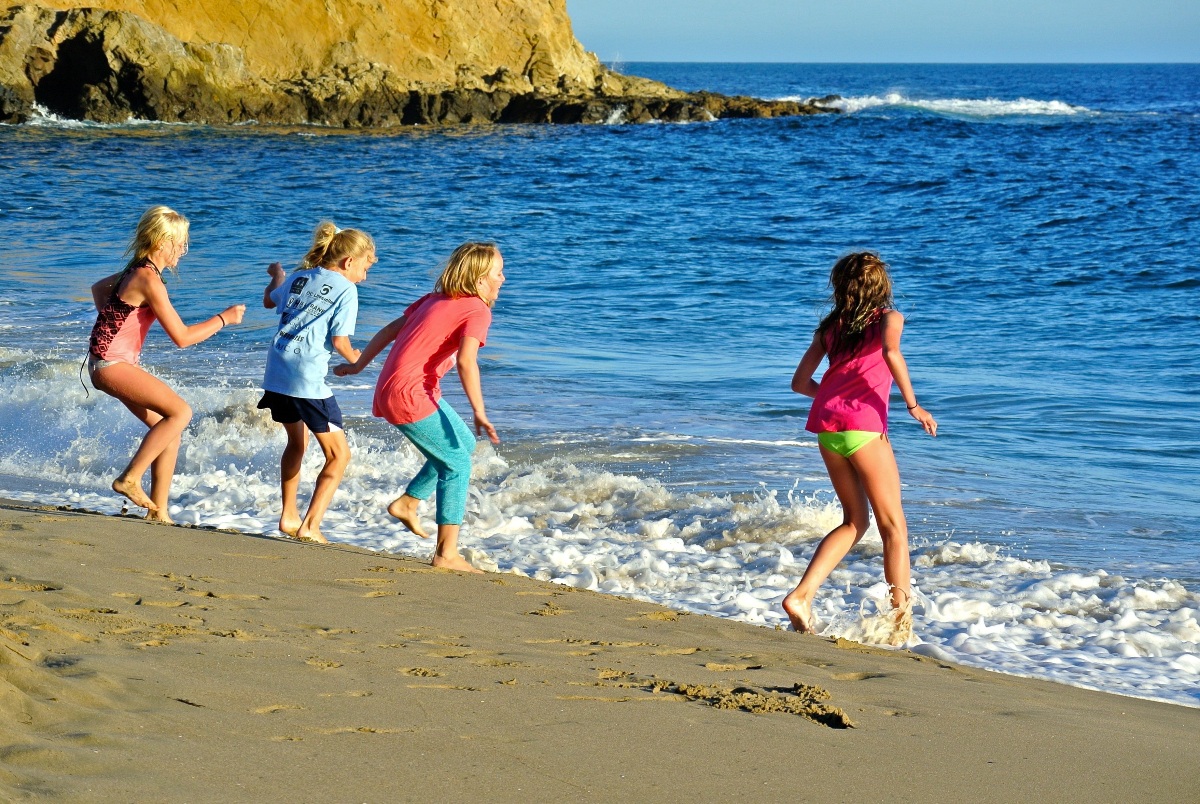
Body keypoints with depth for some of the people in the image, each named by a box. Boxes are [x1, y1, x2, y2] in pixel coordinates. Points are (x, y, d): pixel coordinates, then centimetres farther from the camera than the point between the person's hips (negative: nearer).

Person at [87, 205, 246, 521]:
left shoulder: (136, 270, 12)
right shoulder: (149, 279, -19)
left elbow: (98, 288, 32)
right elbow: (182, 337, -18)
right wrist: (223, 319, -8)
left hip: (120, 363, 10)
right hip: (111, 364, -10)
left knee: (167, 427, 8)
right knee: (180, 411, -18)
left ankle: (158, 511, 12)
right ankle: (129, 479, -13)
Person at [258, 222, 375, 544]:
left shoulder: (299, 277, 15)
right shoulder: (346, 289, -4)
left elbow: (269, 301, 34)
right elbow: (339, 339, -10)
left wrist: (277, 274, 53)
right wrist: (353, 358, 11)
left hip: (276, 370, 7)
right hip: (308, 378, -7)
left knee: (297, 442, 29)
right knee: (338, 455, 3)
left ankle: (289, 516, 31)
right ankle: (310, 526, -8)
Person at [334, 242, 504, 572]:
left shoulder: (436, 299, 15)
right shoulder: (478, 310, -10)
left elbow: (391, 329, 19)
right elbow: (466, 360, -25)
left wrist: (359, 365, 28)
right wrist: (479, 414, -27)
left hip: (391, 390, 9)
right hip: (410, 396, -9)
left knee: (464, 443, 21)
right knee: (457, 464, -1)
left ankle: (407, 503, 22)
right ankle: (446, 553, -2)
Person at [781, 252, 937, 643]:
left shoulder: (830, 326, 20)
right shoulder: (888, 317, 9)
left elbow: (800, 382, 18)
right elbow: (890, 351, -15)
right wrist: (913, 405, -12)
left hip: (825, 425, 5)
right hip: (863, 425, -5)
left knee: (855, 521, 17)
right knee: (893, 525, 5)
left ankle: (801, 596, 2)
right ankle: (901, 618, 0)